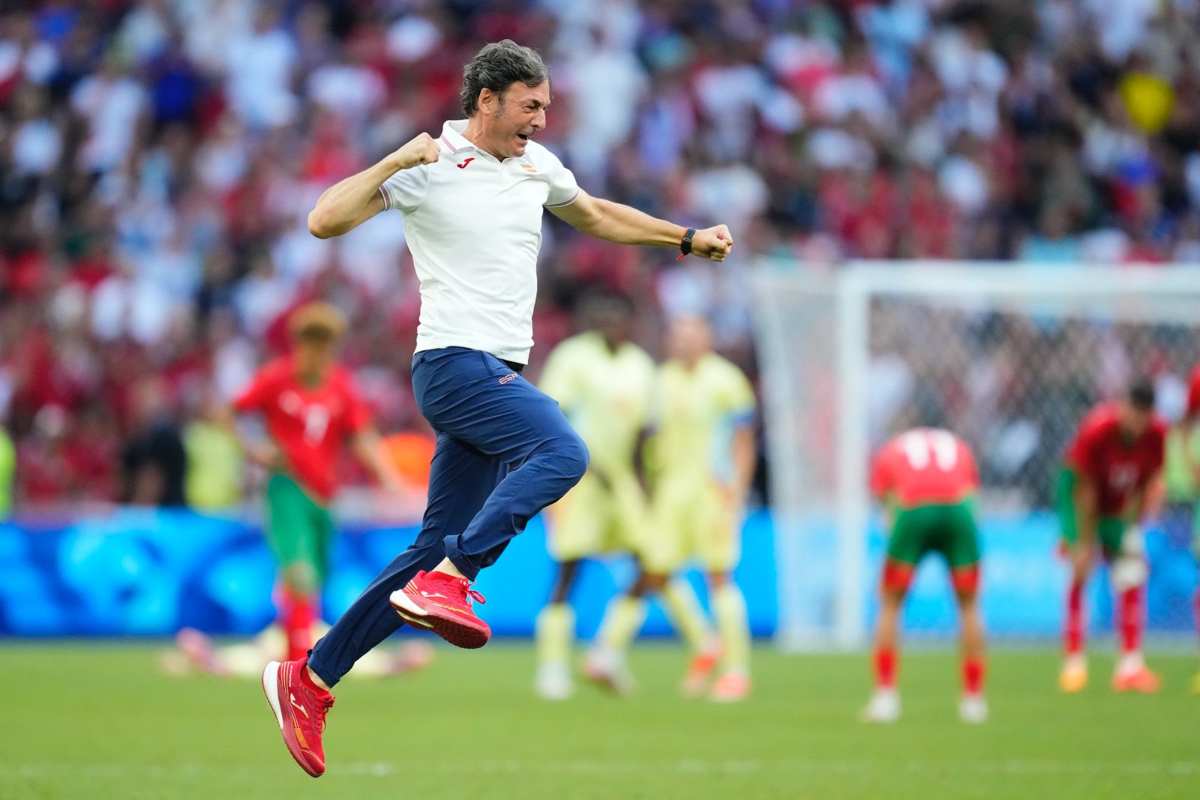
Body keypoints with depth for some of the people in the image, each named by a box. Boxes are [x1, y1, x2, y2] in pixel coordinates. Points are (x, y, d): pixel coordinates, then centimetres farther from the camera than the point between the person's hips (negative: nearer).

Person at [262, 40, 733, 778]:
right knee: (562, 451, -31)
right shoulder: (430, 167, -6)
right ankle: (446, 582, -31)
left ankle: (309, 680, 9)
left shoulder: (538, 164, 15)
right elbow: (324, 221, -13)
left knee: (434, 550, 4)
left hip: (499, 376, 8)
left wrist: (686, 239, 31)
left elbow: (597, 217, 34)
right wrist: (394, 162, -23)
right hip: (455, 362, -8)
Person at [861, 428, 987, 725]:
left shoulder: (887, 453, 30)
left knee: (890, 605, 15)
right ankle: (973, 698, 15)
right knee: (969, 605, 18)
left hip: (912, 512, -1)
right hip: (958, 508, 1)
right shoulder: (959, 447, 34)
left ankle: (885, 696, 6)